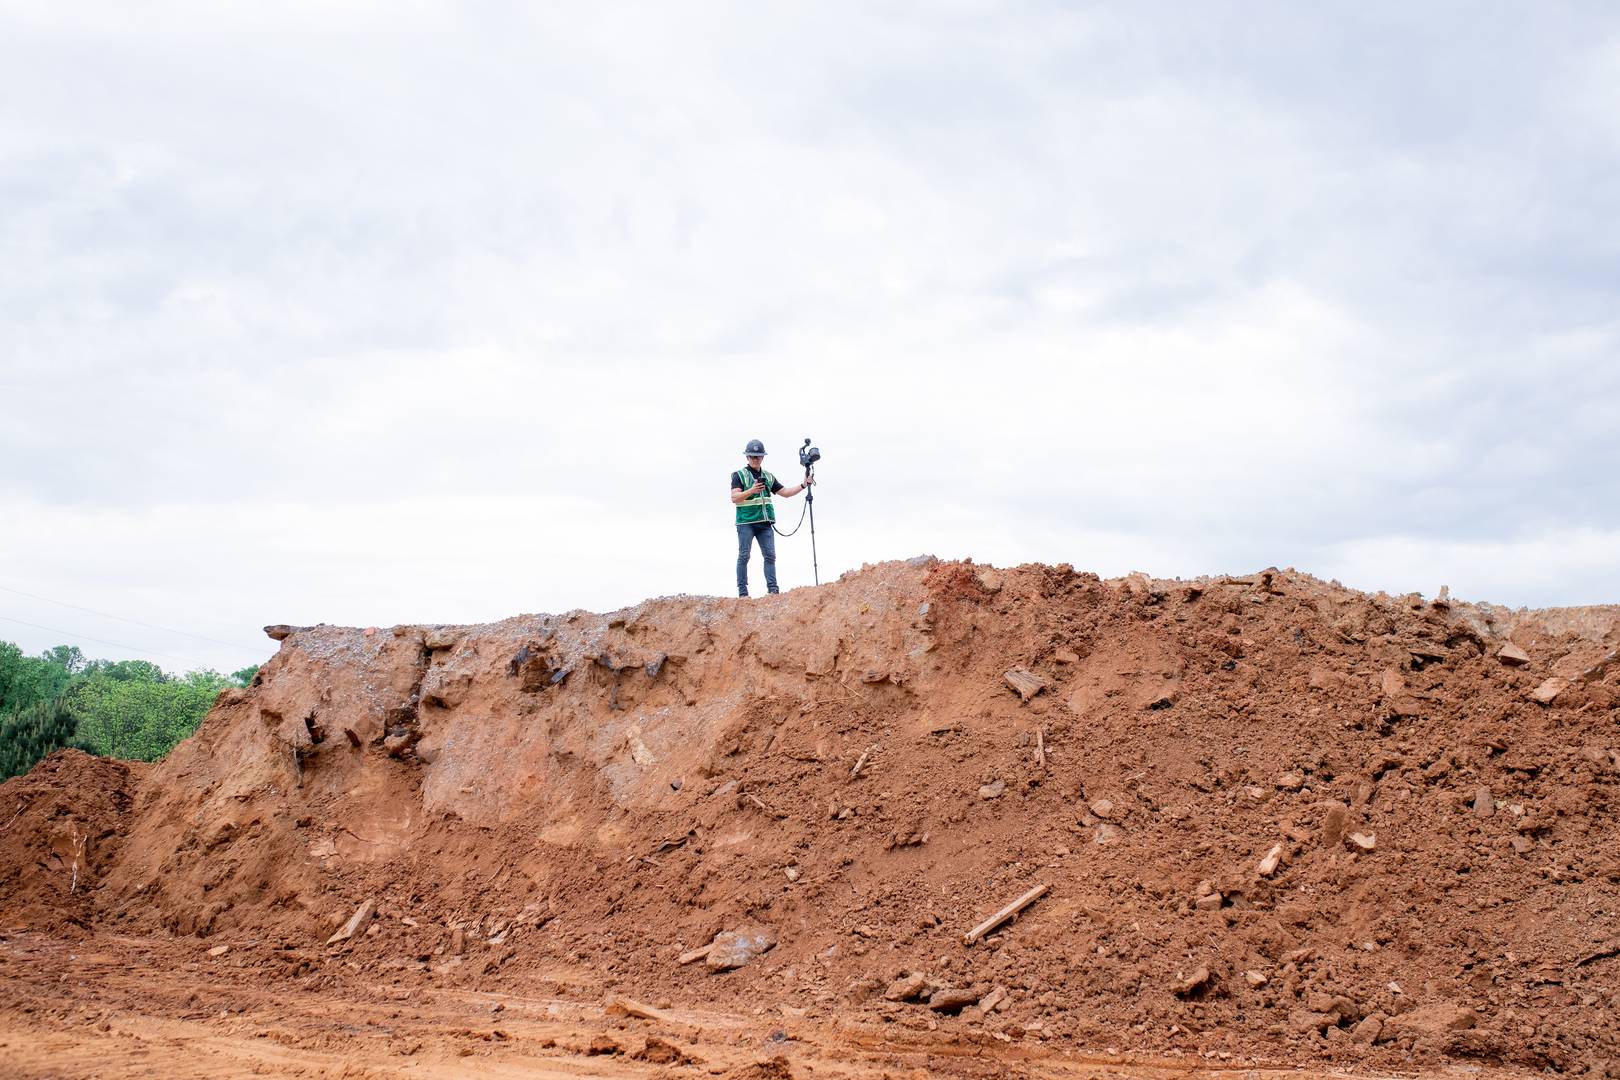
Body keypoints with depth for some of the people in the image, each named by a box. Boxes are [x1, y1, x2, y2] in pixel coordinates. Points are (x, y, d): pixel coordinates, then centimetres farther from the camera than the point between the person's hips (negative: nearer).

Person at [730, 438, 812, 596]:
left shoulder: (768, 477, 18)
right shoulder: (739, 475, 1)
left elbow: (785, 492, 19)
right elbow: (734, 498, -11)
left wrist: (804, 485, 8)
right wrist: (752, 490, -24)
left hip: (765, 523, 5)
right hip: (746, 522, -5)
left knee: (770, 555, -3)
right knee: (744, 556, -4)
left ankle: (772, 588, -4)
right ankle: (742, 591, -3)